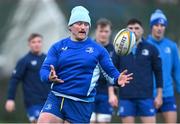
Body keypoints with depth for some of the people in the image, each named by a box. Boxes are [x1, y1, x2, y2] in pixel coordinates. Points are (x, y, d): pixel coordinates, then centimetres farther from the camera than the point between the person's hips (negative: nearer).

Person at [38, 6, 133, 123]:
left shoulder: (98, 49, 6)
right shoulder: (58, 47, 8)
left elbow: (111, 70, 6)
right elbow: (44, 70, 3)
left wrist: (117, 79, -17)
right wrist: (49, 77, -21)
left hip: (82, 104, -1)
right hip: (56, 99, 1)